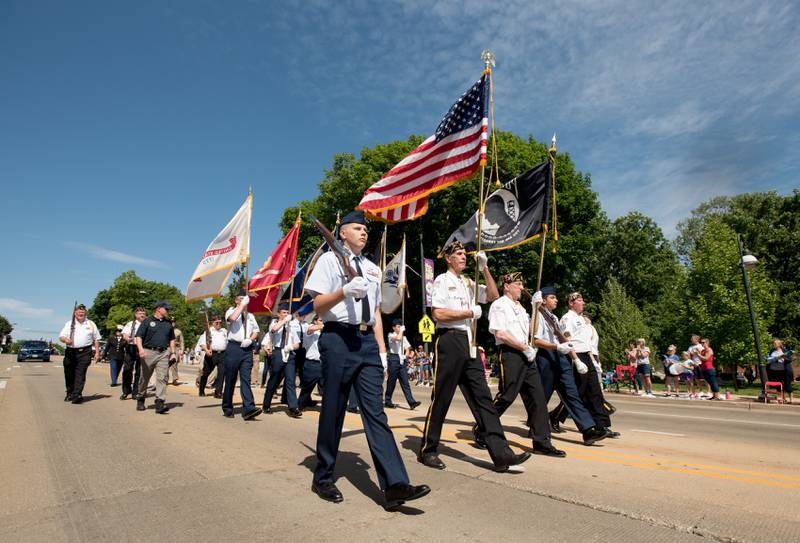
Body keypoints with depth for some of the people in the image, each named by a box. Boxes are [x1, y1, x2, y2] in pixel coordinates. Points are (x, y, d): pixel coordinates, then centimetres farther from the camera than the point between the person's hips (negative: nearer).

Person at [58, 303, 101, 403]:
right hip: (70, 352, 2)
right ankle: (70, 393, 25)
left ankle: (77, 395, -13)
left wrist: (97, 352, 4)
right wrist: (65, 340, -20)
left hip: (85, 352, -2)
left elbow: (96, 339, 11)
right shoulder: (69, 324, 11)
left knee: (80, 374, -11)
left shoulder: (91, 324, 10)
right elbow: (61, 336, 4)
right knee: (69, 374, 8)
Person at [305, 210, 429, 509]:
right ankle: (323, 478, 22)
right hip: (338, 338, -4)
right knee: (333, 410, 4)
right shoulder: (329, 259, 4)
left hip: (367, 341, 5)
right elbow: (318, 305, -4)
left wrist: (382, 349, 12)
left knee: (375, 411, -2)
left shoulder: (372, 268, 21)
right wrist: (344, 291, -22)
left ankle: (394, 484, -5)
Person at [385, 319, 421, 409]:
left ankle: (411, 402, -9)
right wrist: (402, 331, -9)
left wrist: (406, 355, 1)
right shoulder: (391, 335, -2)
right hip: (394, 359, -5)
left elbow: (407, 348, 20)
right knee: (391, 381, 1)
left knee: (405, 382, -1)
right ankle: (387, 401, 13)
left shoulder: (403, 337, 17)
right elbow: (398, 338, -24)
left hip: (401, 360, 5)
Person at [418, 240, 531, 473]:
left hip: (468, 343, 7)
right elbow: (438, 314, -13)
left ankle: (501, 454, 1)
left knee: (482, 397, 1)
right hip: (449, 341, -7)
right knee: (441, 399, -1)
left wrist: (485, 269, 6)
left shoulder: (468, 284, 21)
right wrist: (470, 313, -6)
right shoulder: (442, 281, -2)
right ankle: (427, 451, 13)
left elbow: (493, 296, 15)